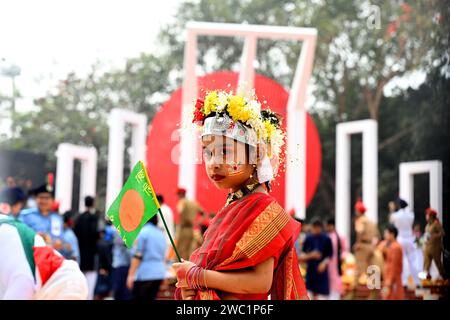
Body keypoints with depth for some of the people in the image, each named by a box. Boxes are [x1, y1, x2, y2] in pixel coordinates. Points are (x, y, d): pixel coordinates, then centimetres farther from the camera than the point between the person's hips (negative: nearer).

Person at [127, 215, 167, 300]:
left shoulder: (142, 232, -8)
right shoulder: (161, 233, 14)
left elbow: (137, 257, -12)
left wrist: (131, 275, -10)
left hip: (144, 274, -7)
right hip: (159, 273, 7)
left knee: (138, 298, 0)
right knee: (150, 298, 10)